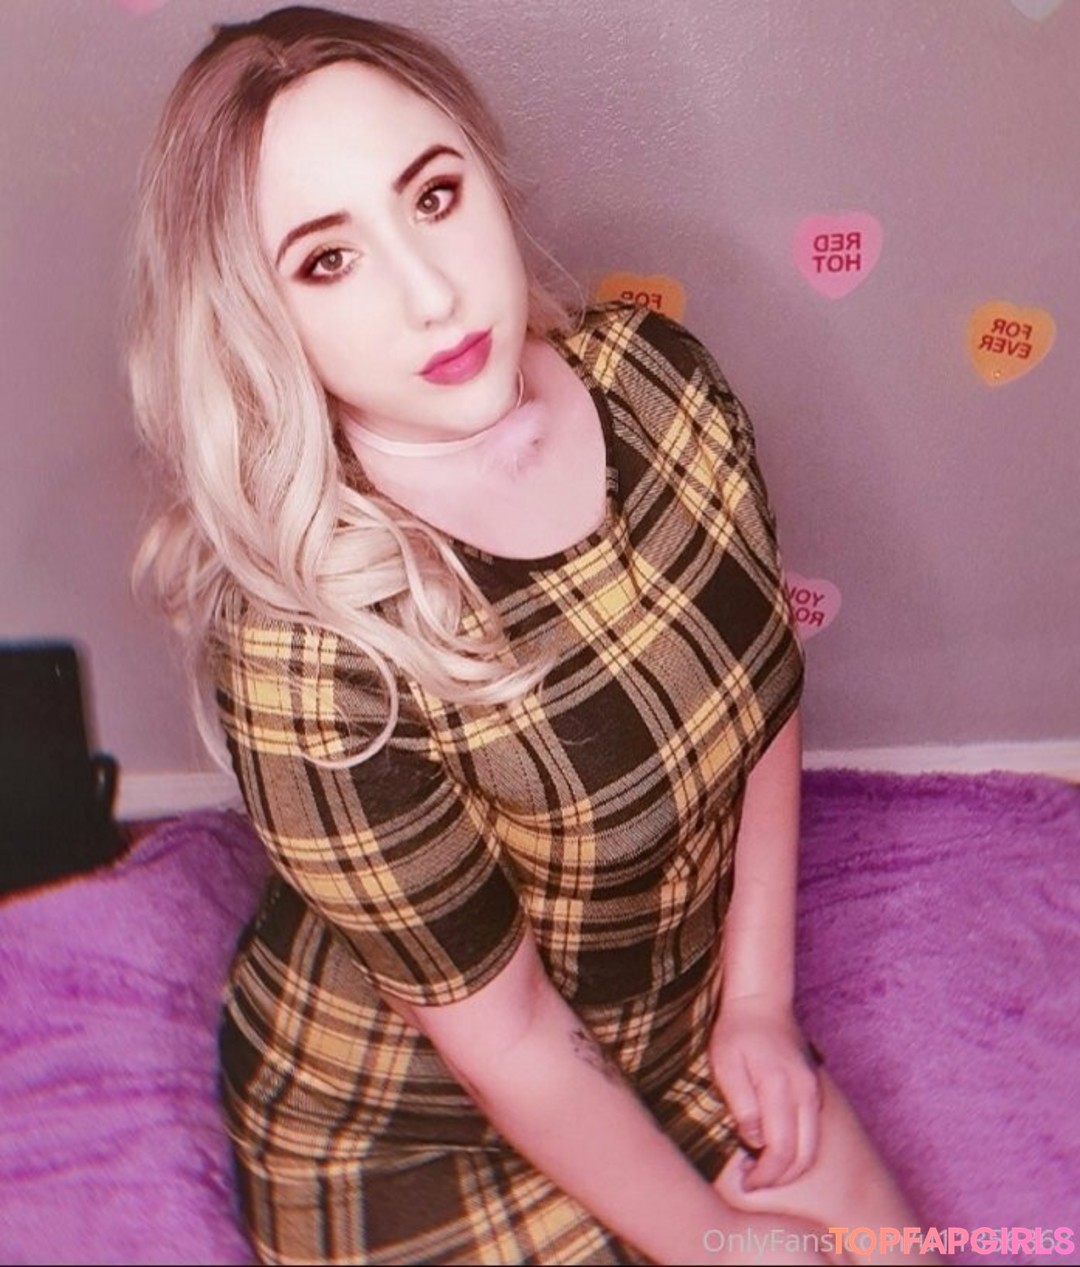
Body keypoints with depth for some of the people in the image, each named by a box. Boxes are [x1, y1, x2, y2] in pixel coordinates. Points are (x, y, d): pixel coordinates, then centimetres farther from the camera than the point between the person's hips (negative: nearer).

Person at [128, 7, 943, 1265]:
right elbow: (505, 1040, -21)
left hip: (682, 1024, 5)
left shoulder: (656, 378, -16)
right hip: (415, 1135, -4)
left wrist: (757, 1003, -2)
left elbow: (766, 693, -2)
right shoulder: (311, 653, -33)